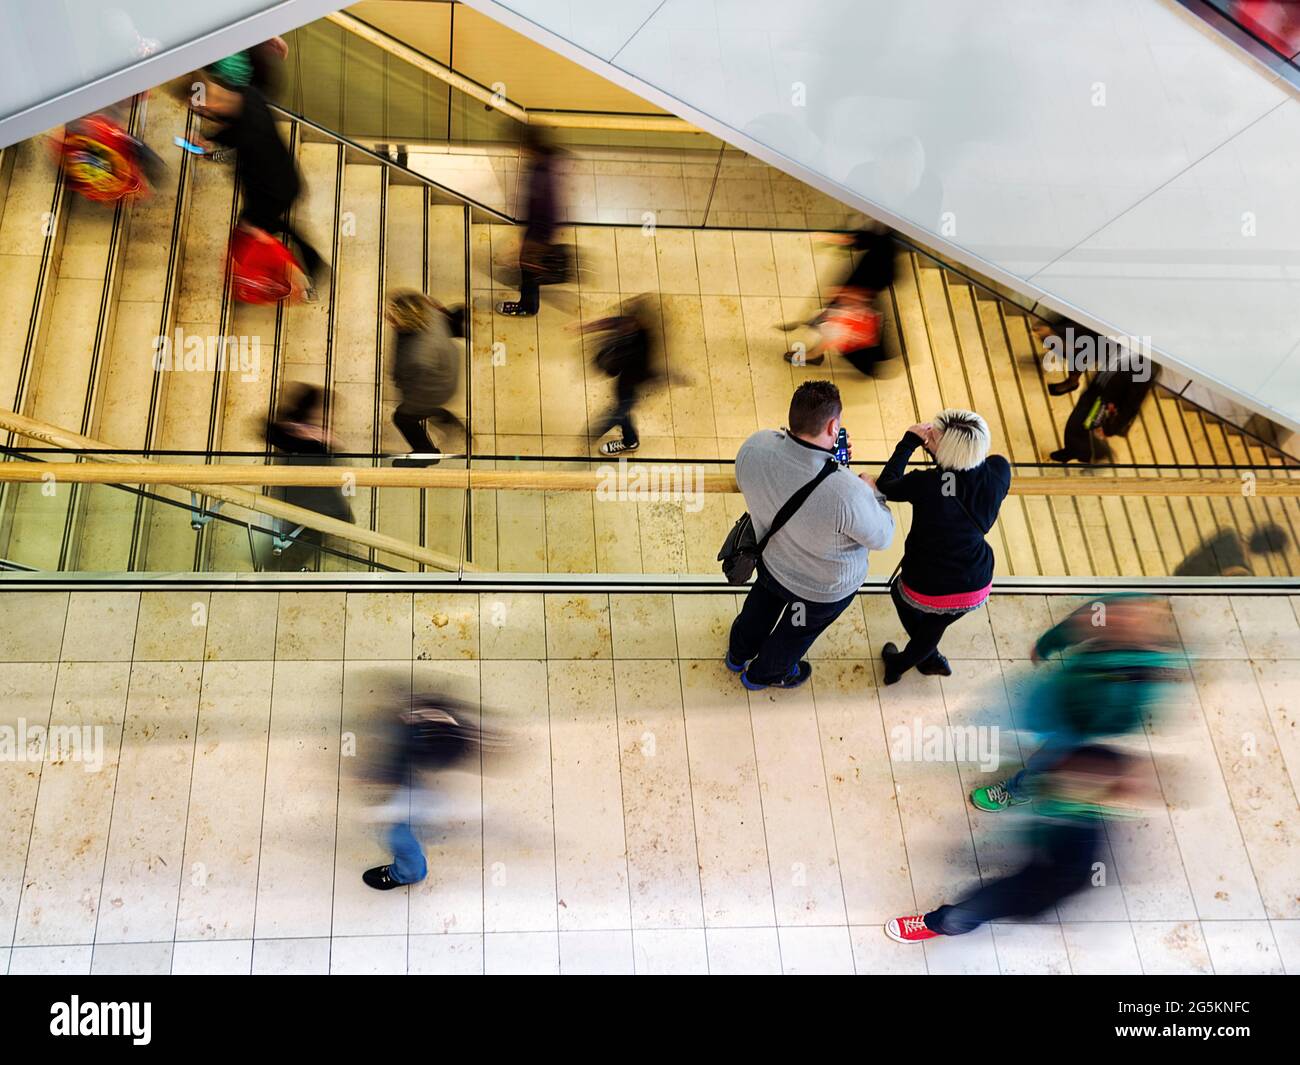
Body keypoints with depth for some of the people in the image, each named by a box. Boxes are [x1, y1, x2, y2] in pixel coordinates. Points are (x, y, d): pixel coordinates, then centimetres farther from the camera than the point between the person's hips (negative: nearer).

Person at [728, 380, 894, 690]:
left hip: (770, 558, 4)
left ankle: (738, 654, 67)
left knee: (762, 605, 38)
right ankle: (762, 674, 60)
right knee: (796, 631, 30)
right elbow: (881, 537, -24)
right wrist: (872, 493, -7)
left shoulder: (755, 446, -31)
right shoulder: (847, 493, -45)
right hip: (826, 588, -4)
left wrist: (826, 455, -10)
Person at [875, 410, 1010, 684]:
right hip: (976, 589, 3)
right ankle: (898, 666, 56)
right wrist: (940, 448, -7)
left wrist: (909, 443, -4)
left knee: (899, 591, 35)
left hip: (926, 589, -3)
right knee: (935, 625, 34)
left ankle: (930, 658, 45)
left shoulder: (925, 484, -29)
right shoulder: (999, 470, -18)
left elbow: (885, 486, -7)